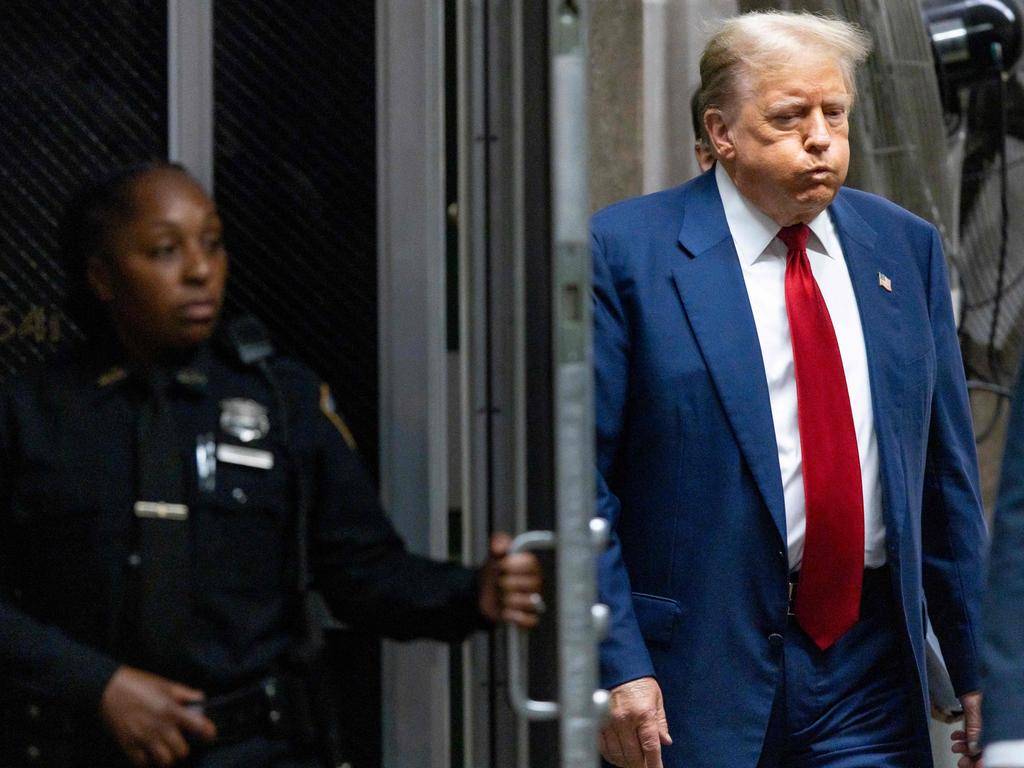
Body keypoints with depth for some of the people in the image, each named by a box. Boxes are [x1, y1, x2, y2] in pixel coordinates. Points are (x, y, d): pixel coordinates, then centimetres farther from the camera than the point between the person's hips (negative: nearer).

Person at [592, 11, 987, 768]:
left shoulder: (904, 246, 10)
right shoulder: (628, 251, -4)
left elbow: (946, 470, 14)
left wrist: (977, 665, 12)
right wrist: (616, 667, -14)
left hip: (872, 671, 3)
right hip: (702, 670, -3)